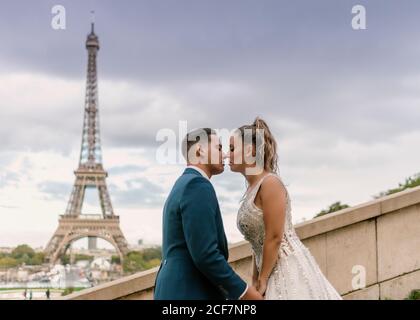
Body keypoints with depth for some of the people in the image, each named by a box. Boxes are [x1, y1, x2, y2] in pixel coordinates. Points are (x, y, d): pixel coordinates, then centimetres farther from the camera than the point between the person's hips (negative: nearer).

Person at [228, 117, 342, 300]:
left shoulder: (270, 183, -12)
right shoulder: (252, 189, 14)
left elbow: (274, 237, -17)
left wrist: (262, 281, -13)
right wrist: (255, 283, 15)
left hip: (289, 269, -8)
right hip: (272, 270, 8)